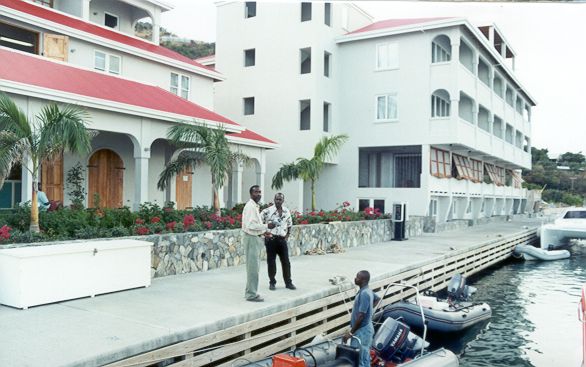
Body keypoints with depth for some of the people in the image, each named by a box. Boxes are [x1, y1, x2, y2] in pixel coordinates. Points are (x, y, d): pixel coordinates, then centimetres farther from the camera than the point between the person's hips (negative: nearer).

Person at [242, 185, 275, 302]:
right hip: (251, 239, -10)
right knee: (253, 267, -5)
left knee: (254, 266, 17)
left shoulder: (255, 206, 16)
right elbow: (250, 225, -25)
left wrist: (263, 231, 10)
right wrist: (266, 226, -23)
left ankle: (250, 291, 27)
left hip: (256, 238, 10)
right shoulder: (250, 206, -16)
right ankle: (251, 294, 3)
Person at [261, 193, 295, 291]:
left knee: (286, 261, 7)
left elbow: (289, 225, 20)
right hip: (271, 239, -4)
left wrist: (287, 236, 10)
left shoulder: (287, 212, 7)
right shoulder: (268, 211, -8)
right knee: (271, 262, 4)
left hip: (282, 239, 4)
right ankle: (272, 283, 16)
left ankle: (288, 282, 18)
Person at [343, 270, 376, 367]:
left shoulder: (364, 294, -23)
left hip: (362, 331, -10)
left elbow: (361, 316, -24)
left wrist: (350, 332, -18)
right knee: (364, 359, 16)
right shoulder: (368, 291, 8)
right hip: (365, 329, 10)